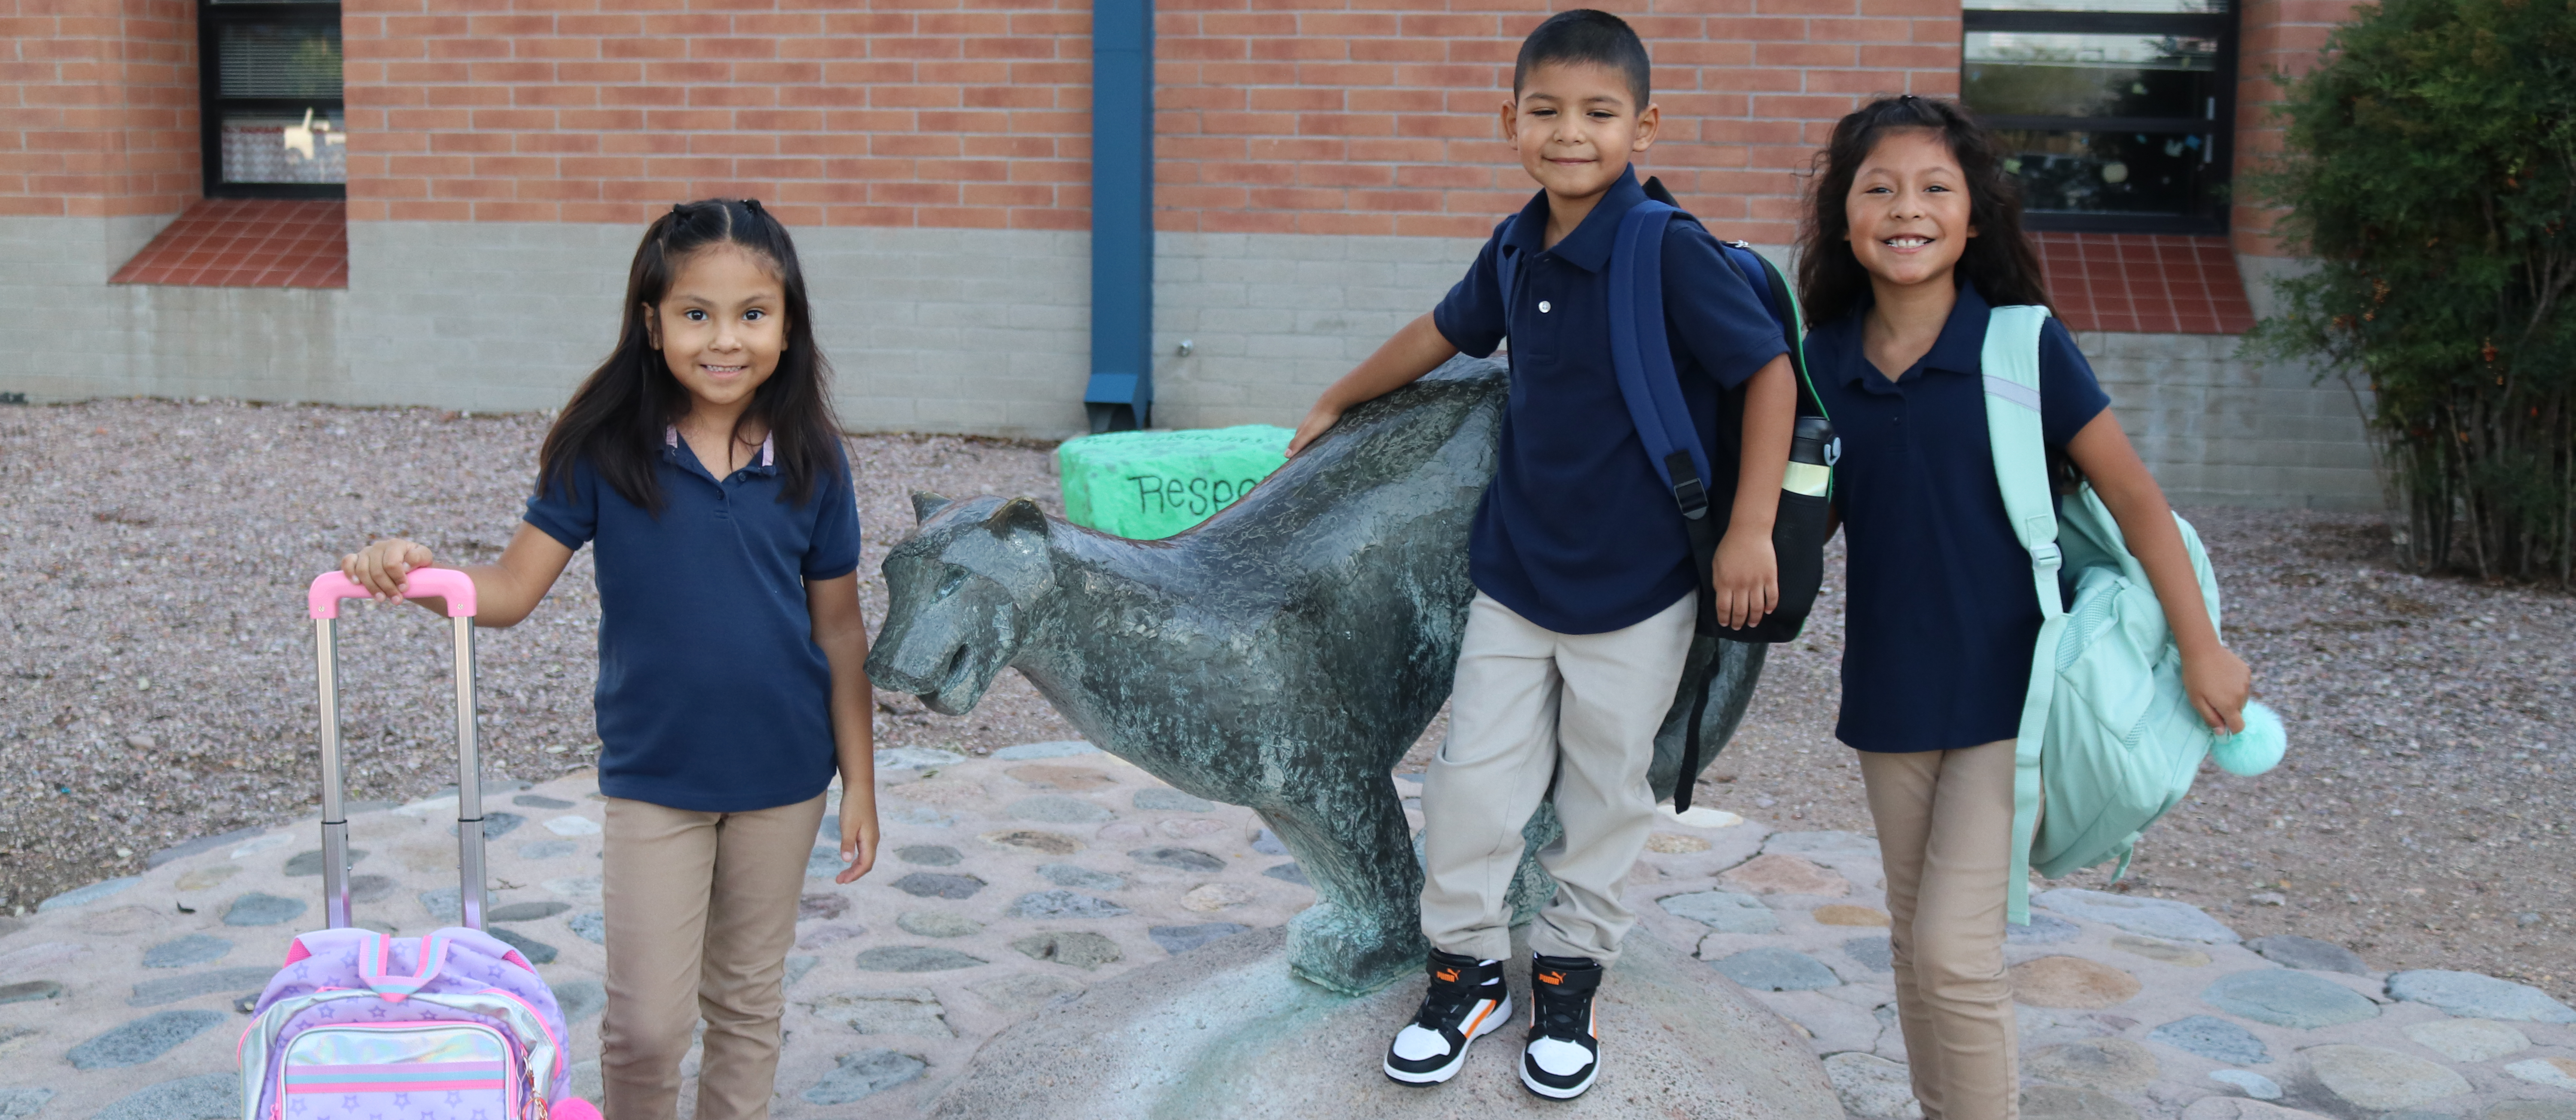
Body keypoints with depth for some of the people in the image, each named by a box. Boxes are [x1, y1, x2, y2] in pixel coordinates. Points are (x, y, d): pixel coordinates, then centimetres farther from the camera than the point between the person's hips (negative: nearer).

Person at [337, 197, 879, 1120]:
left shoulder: (810, 461, -8)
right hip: (653, 774, -1)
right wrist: (415, 570, -31)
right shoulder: (605, 450, -11)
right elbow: (515, 586, -10)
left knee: (748, 1001, 17)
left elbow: (838, 628, -1)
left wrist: (860, 782, 1)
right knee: (648, 1022, 2)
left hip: (782, 775, 1)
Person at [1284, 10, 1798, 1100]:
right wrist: (1335, 403, 31)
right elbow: (1442, 333, 18)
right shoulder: (1516, 249, 0)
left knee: (1606, 793, 11)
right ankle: (1466, 966, 26)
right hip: (1515, 567, 4)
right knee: (1473, 777, 7)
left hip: (1635, 585, -4)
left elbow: (1769, 369, -14)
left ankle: (1569, 976, 31)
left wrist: (1750, 531, -17)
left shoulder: (1669, 251, -17)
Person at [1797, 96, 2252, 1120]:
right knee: (1916, 941, 15)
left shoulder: (2023, 346, -11)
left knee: (1955, 948, -9)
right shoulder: (1824, 361, -1)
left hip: (2008, 688, -4)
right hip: (1889, 690, 4)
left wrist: (2201, 649, -7)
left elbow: (2133, 499, -7)